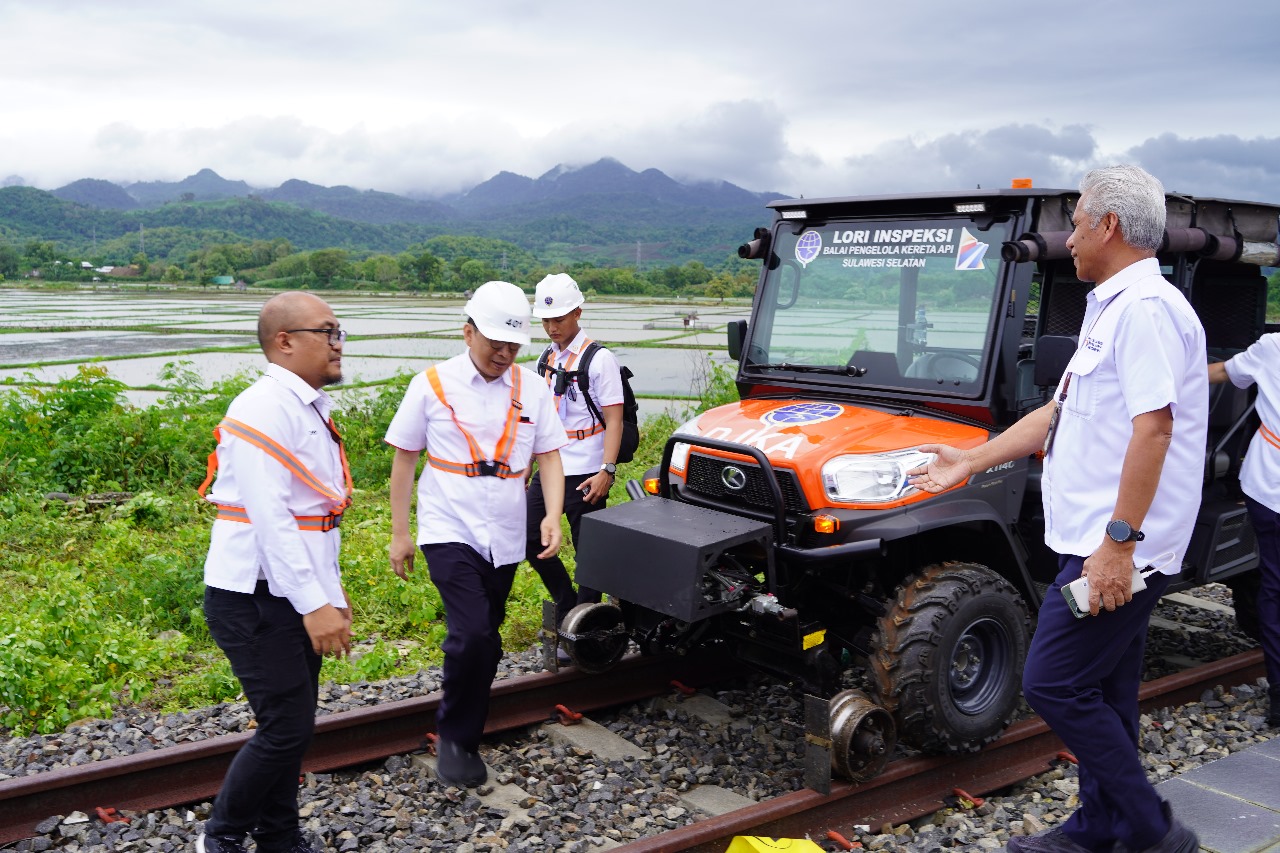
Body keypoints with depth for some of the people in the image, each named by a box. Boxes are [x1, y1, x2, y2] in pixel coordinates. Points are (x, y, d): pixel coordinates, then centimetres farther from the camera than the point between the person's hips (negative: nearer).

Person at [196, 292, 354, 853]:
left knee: (294, 725, 15)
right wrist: (314, 604, -24)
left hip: (299, 597, 9)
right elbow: (269, 518, -24)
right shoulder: (265, 409, -17)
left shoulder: (310, 408, 14)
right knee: (286, 727, -7)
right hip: (256, 601, -9)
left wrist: (332, 589, 19)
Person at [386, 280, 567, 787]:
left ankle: (464, 733, 28)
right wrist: (399, 533, 0)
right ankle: (454, 738, 3)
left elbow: (549, 458, 6)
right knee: (472, 634, -17)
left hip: (505, 537, 4)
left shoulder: (532, 388, 4)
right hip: (450, 531, -4)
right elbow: (404, 460, 1)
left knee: (484, 641, 11)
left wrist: (553, 516, -10)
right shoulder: (432, 385, -4)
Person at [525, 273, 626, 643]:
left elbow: (614, 420, -13)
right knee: (529, 539, 6)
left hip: (585, 473, -7)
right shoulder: (547, 358, 12)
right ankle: (566, 607, 23)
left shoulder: (599, 359, -8)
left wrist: (607, 471, -22)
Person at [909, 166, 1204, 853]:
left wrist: (1119, 541, -27)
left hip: (1120, 548, -10)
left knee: (1054, 683, -7)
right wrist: (971, 460, 23)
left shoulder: (1146, 308, -15)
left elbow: (1154, 426, -24)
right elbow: (1061, 412, 24)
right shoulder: (1112, 308, 19)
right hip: (1101, 543, 10)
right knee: (1102, 696, 16)